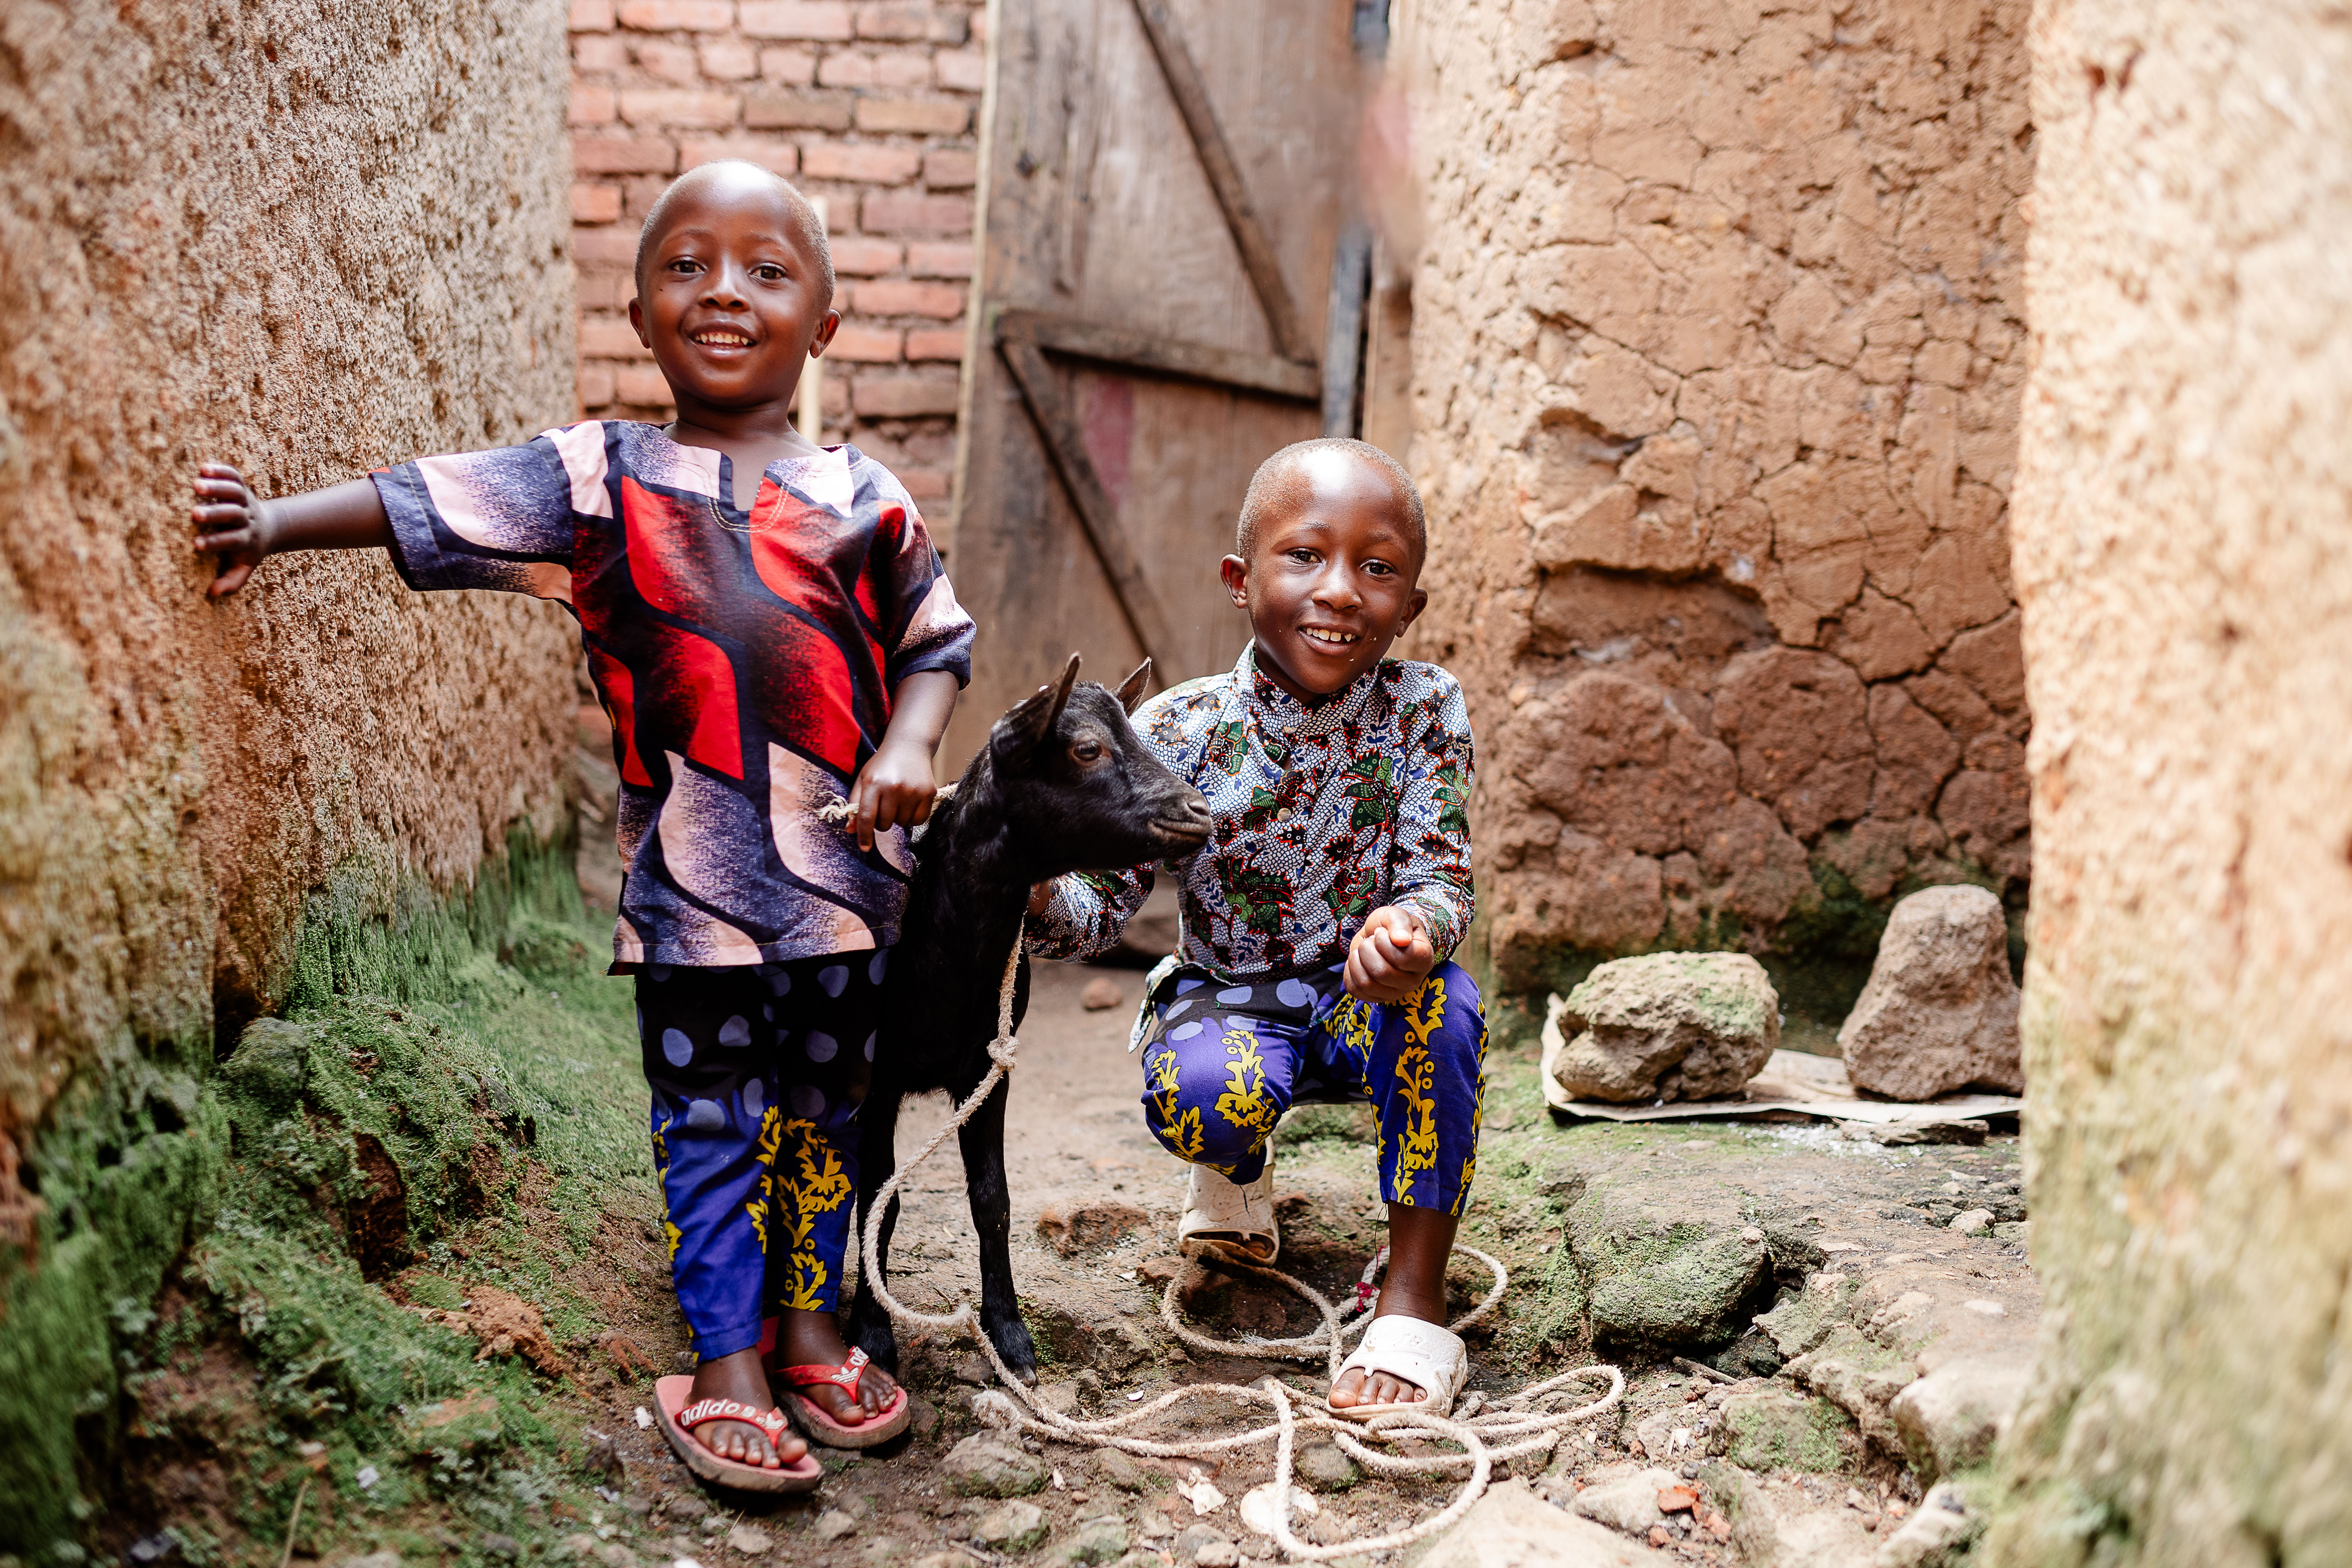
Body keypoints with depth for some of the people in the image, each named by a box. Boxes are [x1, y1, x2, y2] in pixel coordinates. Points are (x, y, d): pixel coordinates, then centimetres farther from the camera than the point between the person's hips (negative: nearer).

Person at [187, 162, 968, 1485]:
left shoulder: (863, 495, 3)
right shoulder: (601, 477, 0)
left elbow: (937, 640, 9)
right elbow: (429, 504, -2)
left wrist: (908, 749, -7)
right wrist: (276, 522, -11)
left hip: (847, 869, 2)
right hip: (692, 871, -2)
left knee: (825, 1113, 15)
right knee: (711, 1124, 5)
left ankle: (811, 1327, 31)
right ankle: (726, 1368, 16)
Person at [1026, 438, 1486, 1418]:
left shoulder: (1424, 712, -13)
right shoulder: (1178, 732, -15)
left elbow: (1441, 881, -18)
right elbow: (1098, 909, -14)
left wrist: (1411, 928, -45)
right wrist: (1031, 887, -39)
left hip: (1364, 1005, 1)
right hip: (1230, 1005, 0)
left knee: (1438, 1000, -33)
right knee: (1197, 1096, -33)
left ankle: (1414, 1306, -20)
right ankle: (1240, 1167, 11)